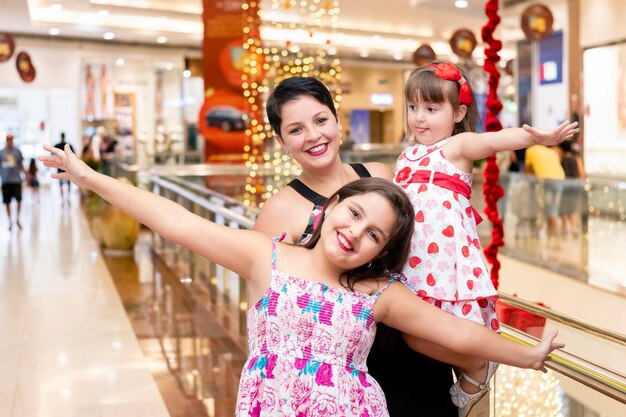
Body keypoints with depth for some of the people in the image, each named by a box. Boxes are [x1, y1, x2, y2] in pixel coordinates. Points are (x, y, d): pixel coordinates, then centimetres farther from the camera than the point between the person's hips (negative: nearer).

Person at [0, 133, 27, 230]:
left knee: (19, 199, -8)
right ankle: (10, 221, 15)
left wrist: (25, 173, -4)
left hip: (16, 179, 0)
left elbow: (20, 165, 10)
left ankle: (17, 219, 10)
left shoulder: (17, 151, 6)